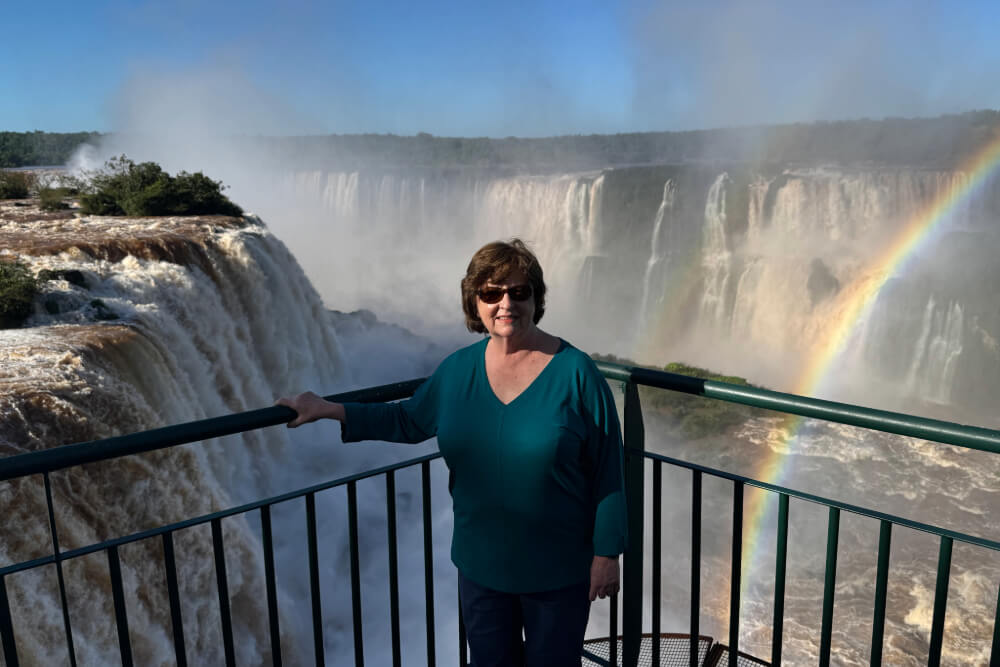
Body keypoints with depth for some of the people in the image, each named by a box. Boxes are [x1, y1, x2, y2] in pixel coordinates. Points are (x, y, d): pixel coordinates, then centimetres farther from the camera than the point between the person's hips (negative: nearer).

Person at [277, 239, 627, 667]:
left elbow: (608, 470, -12)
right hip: (481, 564, 4)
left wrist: (606, 553, -10)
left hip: (558, 571, -3)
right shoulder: (457, 370, -4)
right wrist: (329, 410, 7)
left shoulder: (576, 373, -17)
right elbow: (409, 420, 11)